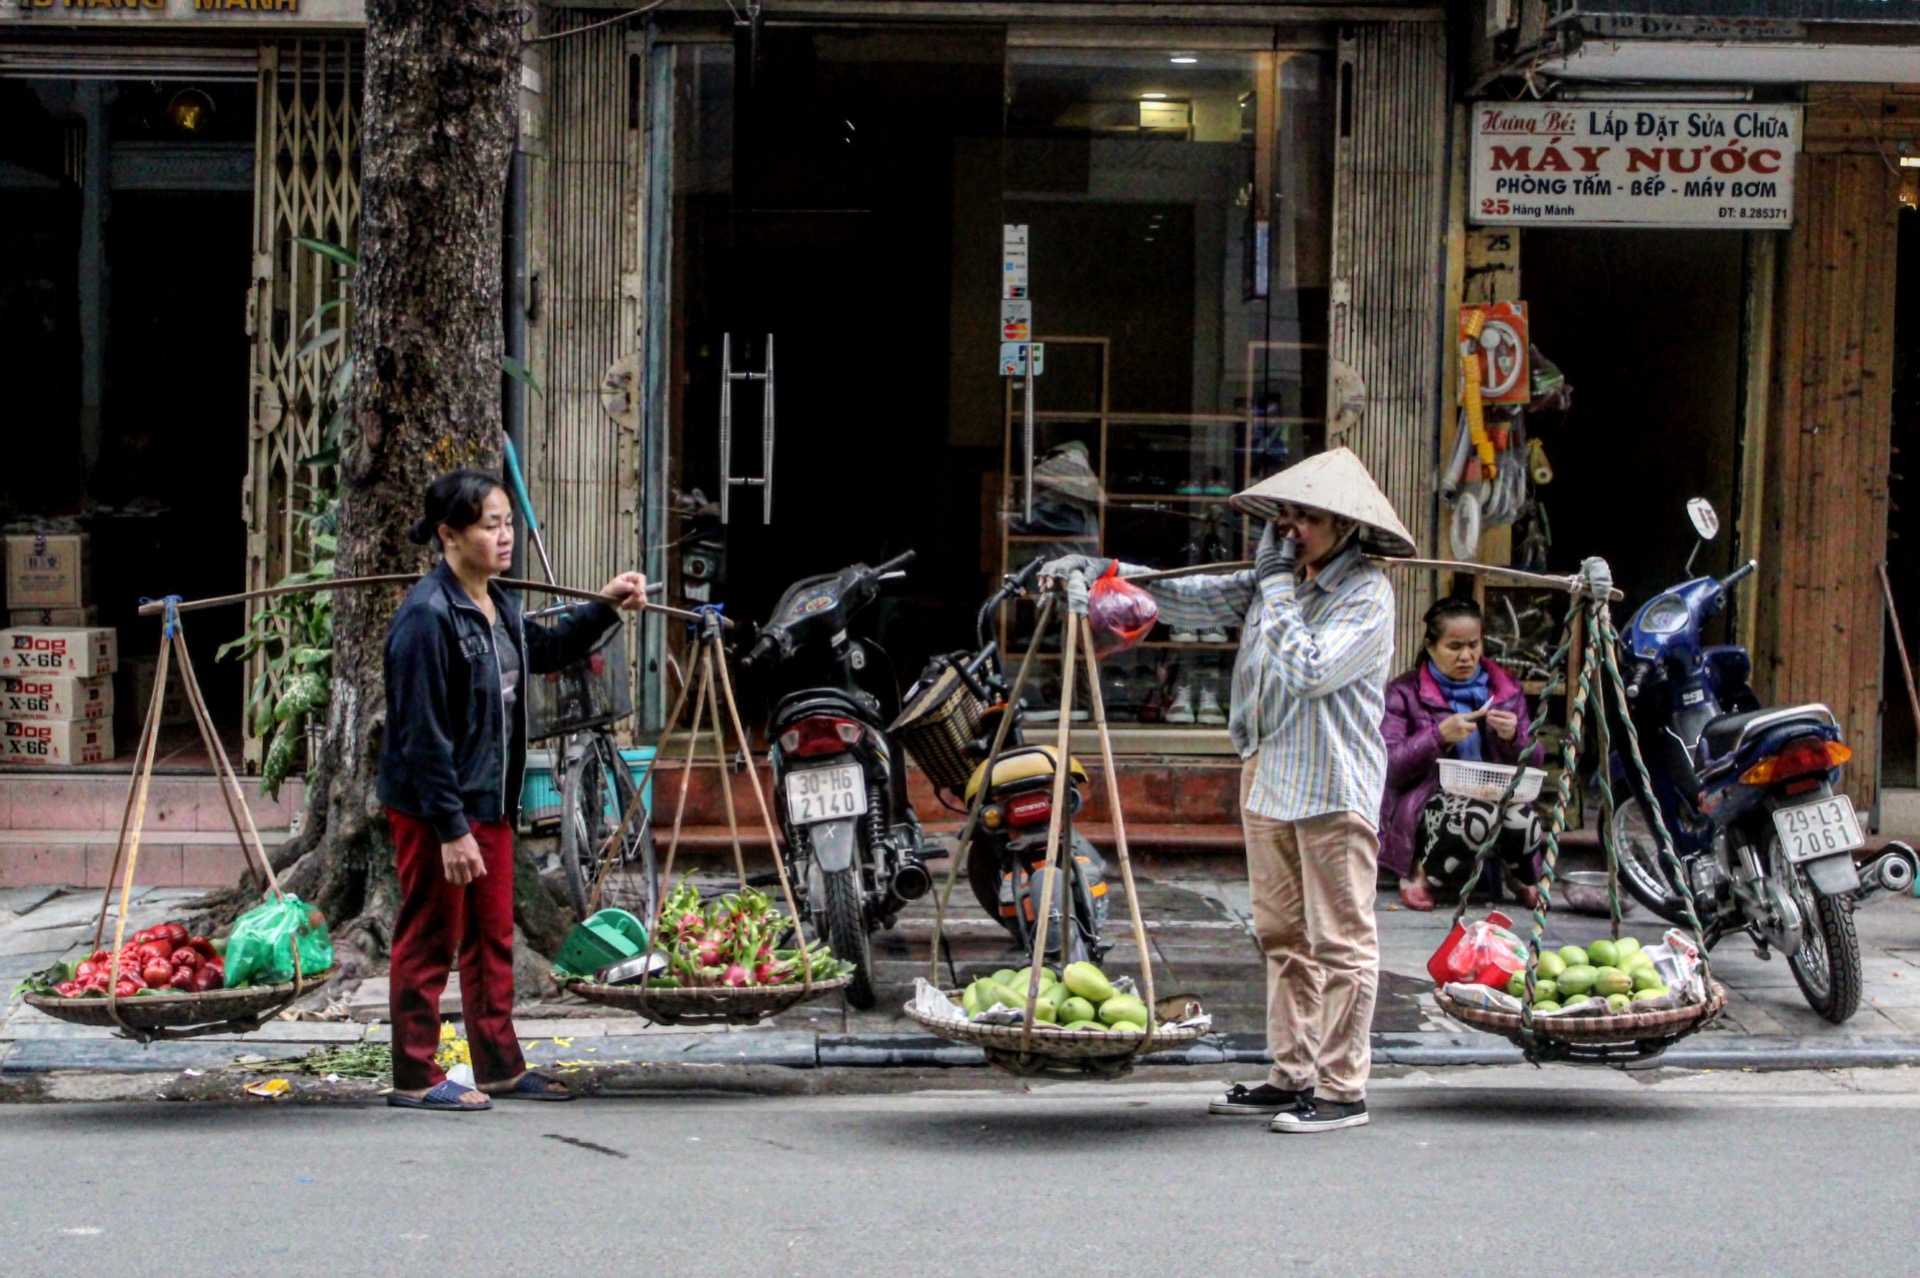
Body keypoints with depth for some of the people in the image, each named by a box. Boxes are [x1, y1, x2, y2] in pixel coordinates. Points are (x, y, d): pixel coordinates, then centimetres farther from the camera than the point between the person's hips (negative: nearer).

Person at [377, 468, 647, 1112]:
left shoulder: (497, 606, 7)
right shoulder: (428, 615, -20)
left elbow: (545, 648, 31)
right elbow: (423, 734, -22)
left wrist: (604, 607, 19)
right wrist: (451, 828, -22)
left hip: (488, 802, 9)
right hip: (434, 808, -9)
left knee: (493, 937, 16)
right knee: (430, 940, 2)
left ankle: (501, 1065, 26)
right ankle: (415, 1077, 13)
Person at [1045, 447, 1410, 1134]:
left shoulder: (1366, 592, -10)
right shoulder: (1277, 579, 13)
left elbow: (1309, 670, -22)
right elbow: (1191, 598, 18)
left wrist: (1276, 587, -13)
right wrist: (1100, 570, 11)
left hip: (1334, 791, -8)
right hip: (1268, 777, 8)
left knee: (1341, 941, -5)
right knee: (1283, 937, 12)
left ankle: (1343, 1089, -2)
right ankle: (1292, 1077, 18)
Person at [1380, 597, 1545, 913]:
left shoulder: (1507, 690, 14)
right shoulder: (1405, 693, 3)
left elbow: (1534, 762, 13)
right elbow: (1389, 767, -8)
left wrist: (1514, 738, -10)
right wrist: (1440, 736, -20)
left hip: (1496, 794, 3)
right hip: (1427, 803, -3)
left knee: (1523, 822, -32)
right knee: (1479, 815, -37)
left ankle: (1520, 876, 4)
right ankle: (1420, 871, -8)